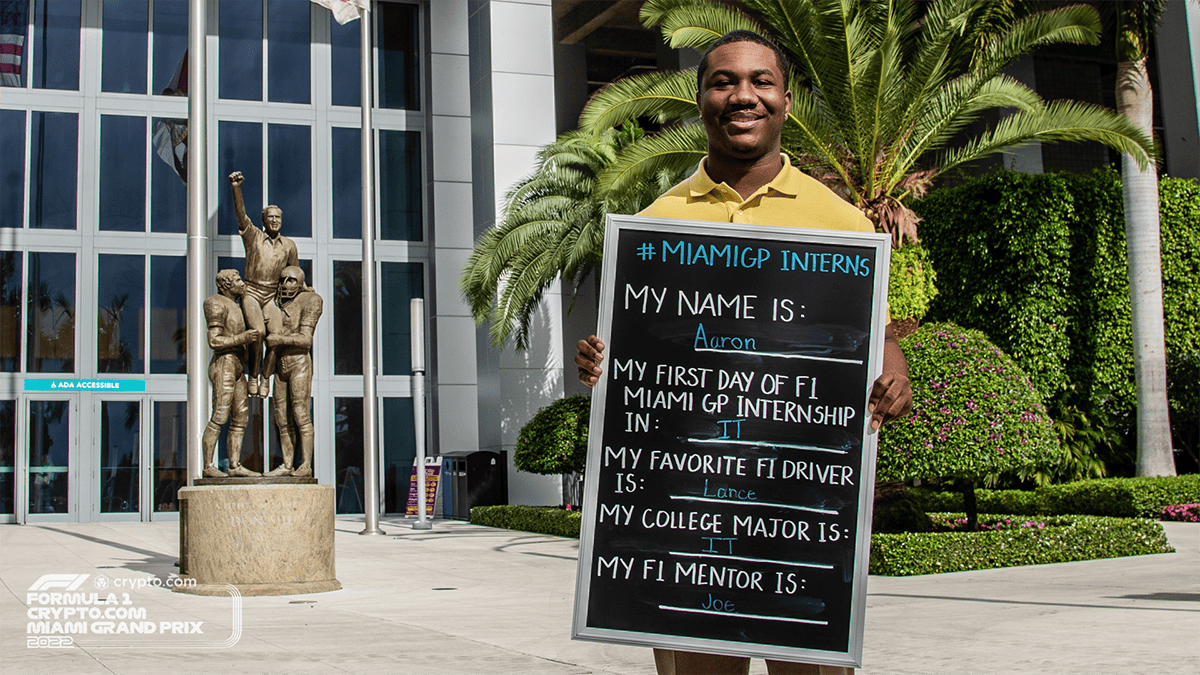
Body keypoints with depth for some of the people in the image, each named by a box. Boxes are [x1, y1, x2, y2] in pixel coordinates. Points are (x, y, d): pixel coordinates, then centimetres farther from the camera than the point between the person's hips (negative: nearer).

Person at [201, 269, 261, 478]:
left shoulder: (234, 308, 21)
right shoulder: (217, 305, -8)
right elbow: (214, 341, -16)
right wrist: (242, 338, -20)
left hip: (237, 369, 10)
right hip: (224, 366, -10)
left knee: (241, 419, 5)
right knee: (220, 417, -12)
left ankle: (235, 465, 5)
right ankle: (208, 467, -11)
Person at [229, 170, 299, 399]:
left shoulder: (289, 245, 10)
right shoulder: (253, 236, 4)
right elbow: (240, 213, -12)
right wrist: (236, 188, -27)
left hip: (273, 295, 2)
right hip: (251, 292, -2)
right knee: (258, 331, -24)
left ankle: (266, 376, 3)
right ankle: (253, 375, -5)